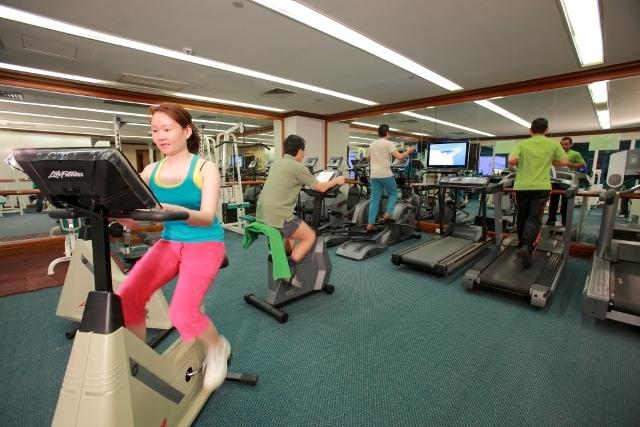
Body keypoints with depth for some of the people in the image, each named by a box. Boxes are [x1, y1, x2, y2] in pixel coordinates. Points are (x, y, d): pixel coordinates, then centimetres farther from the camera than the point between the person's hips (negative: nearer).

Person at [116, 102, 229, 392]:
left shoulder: (205, 168, -9)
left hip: (204, 244, -5)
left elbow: (207, 217, -20)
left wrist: (176, 210, -38)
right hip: (169, 242, 5)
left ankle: (218, 348, 13)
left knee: (182, 312, -19)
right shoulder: (150, 171, 6)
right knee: (125, 298, -12)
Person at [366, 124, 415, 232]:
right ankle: (387, 214, 3)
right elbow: (400, 157, -15)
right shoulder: (388, 143, -7)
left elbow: (368, 158, 27)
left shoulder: (372, 144, 13)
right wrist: (408, 151, 3)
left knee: (374, 199, 7)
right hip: (385, 174, -6)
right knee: (393, 193, 17)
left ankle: (370, 224, 5)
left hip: (374, 175, 6)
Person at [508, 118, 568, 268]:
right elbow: (565, 162, 7)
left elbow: (512, 161, -14)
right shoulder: (553, 144, 4)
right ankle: (527, 248, -24)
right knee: (534, 219, -3)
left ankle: (522, 246, 28)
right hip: (541, 187, -1)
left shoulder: (522, 144, 0)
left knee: (522, 218, 14)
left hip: (522, 186, 1)